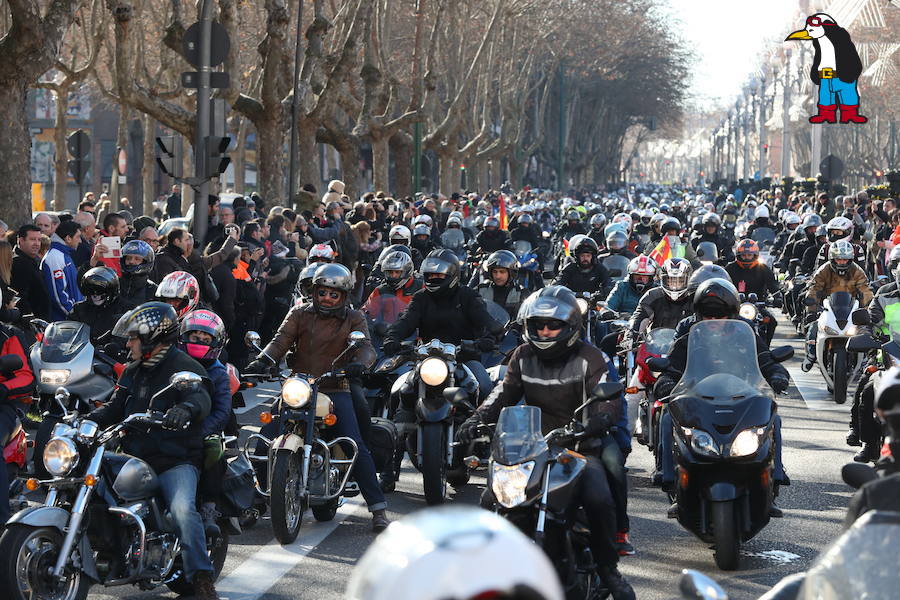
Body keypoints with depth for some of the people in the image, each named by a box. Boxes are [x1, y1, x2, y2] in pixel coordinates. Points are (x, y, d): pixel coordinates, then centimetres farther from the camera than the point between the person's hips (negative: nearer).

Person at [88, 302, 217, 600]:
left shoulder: (184, 368, -5)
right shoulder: (132, 372, 20)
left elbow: (200, 397, -24)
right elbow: (115, 408, 18)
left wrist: (186, 409, -48)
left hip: (176, 461, -7)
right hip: (135, 459, 7)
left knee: (183, 511, -30)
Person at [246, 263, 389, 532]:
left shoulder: (353, 319, 9)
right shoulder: (299, 314, 11)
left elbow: (365, 346, -6)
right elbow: (282, 339, -2)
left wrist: (358, 364, -30)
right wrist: (263, 360, -23)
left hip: (335, 390, -2)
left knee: (356, 446, -14)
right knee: (266, 437, -10)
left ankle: (378, 508, -11)